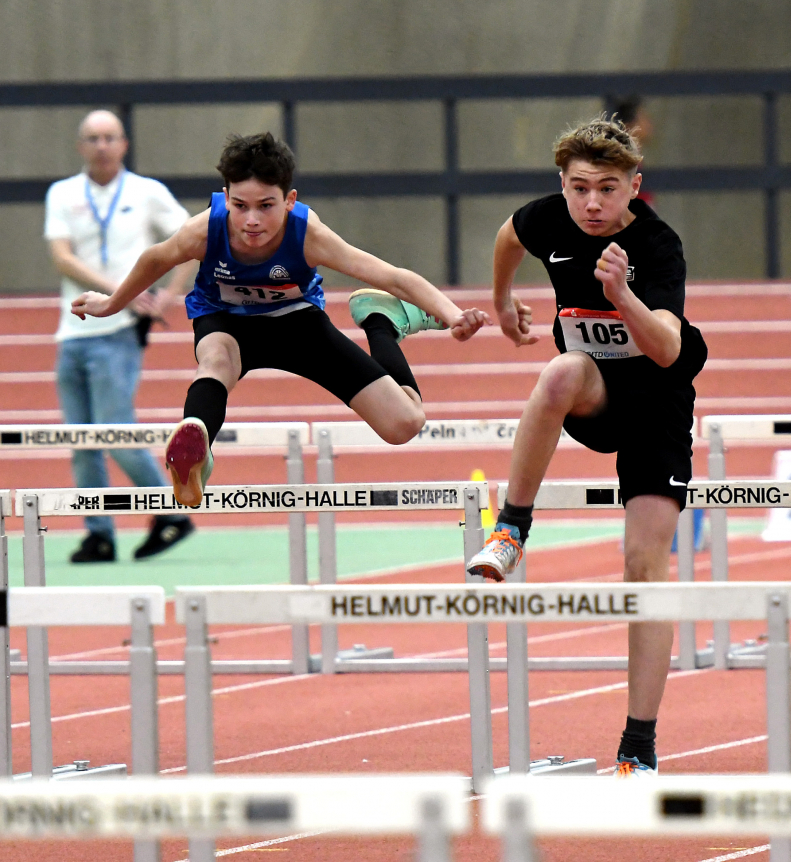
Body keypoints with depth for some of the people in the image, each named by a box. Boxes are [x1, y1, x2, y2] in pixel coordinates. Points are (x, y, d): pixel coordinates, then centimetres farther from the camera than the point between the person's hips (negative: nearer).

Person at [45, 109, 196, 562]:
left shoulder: (147, 193, 5)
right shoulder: (63, 195, 10)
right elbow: (64, 259, -3)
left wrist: (167, 299, -2)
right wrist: (118, 290, -16)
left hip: (119, 334, -4)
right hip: (73, 334, 4)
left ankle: (173, 513, 2)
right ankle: (99, 536, 7)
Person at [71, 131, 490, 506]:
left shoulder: (307, 234, -36)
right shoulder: (205, 231, -32)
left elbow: (393, 277, -42)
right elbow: (156, 259, -7)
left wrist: (452, 316, -59)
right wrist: (111, 304, 10)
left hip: (296, 318, 1)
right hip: (226, 321, -1)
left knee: (404, 423, -5)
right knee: (217, 356, -42)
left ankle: (377, 319, 24)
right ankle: (193, 446, -72)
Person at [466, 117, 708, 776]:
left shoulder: (658, 247, -25)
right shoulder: (551, 221, -12)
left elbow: (668, 349, -41)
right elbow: (511, 234, 16)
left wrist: (621, 295, -58)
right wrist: (502, 301, 30)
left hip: (657, 398, -3)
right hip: (591, 399, 3)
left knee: (647, 561, -12)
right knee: (561, 373, -36)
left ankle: (640, 746, -9)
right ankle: (512, 530, -20)